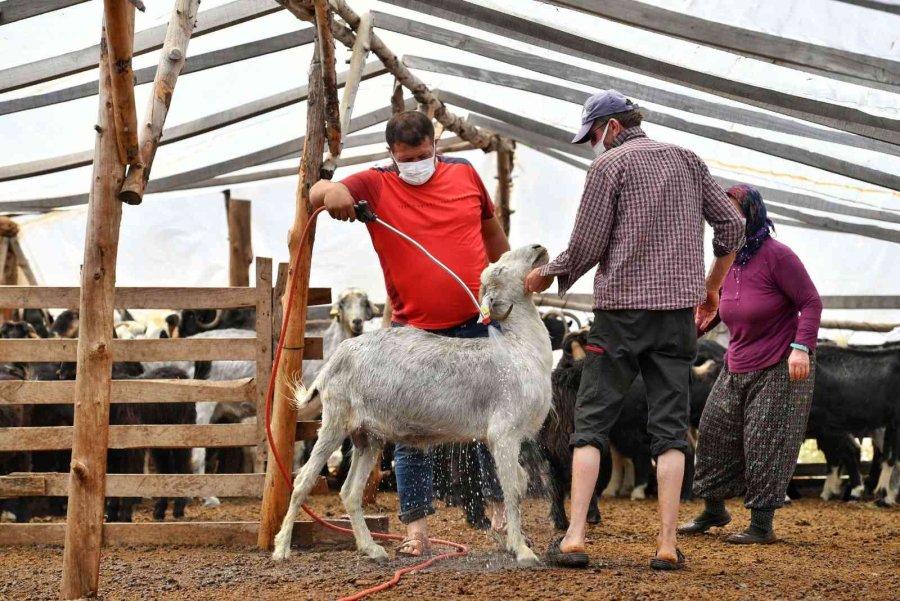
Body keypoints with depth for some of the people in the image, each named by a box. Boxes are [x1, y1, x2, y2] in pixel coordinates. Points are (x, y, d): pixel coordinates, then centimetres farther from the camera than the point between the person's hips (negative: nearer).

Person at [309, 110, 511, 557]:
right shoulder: (375, 186, -1)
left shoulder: (463, 173, 7)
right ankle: (416, 526, 6)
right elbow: (317, 194, -12)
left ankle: (497, 504, 27)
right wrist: (329, 189, -35)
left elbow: (492, 232, 20)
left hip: (478, 323, 2)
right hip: (414, 332, -2)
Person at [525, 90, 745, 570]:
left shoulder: (610, 164, -2)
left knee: (591, 422, 2)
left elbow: (586, 247, -6)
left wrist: (547, 276, 11)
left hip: (621, 308, -4)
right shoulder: (686, 160, 13)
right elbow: (732, 226, 12)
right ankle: (667, 544, -3)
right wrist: (711, 288, 23)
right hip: (678, 309, 4)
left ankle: (574, 537, -6)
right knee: (669, 427, 4)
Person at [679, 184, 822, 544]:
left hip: (780, 369, -8)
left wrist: (801, 346, -24)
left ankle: (762, 525, 2)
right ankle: (713, 511, 26)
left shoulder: (776, 256, -16)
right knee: (714, 433, 9)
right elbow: (716, 306, 21)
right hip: (737, 367, 8)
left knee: (765, 443, -6)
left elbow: (810, 301, -14)